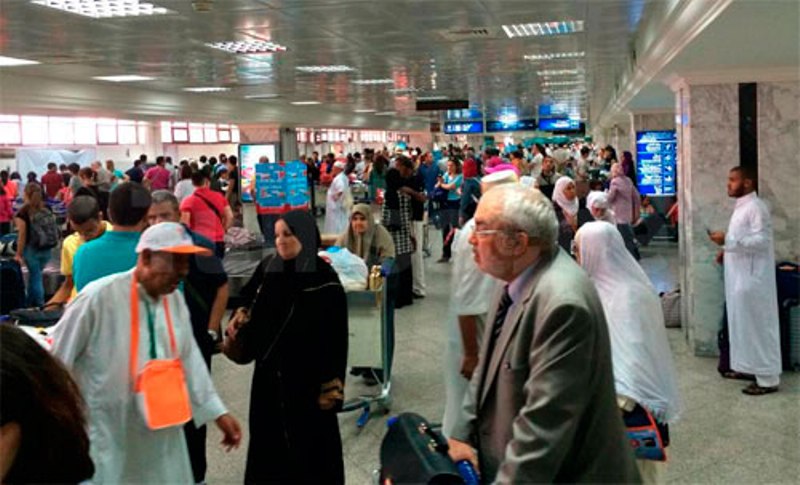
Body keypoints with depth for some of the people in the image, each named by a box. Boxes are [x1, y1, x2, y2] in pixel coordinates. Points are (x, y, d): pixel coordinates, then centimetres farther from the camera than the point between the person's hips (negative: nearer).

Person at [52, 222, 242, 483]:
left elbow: (189, 359, 8)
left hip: (161, 433, 6)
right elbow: (56, 361, -10)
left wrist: (217, 412, 7)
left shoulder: (175, 300, 0)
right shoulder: (98, 298, -19)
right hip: (108, 435, -6)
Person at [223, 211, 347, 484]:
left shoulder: (325, 280, -15)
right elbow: (250, 305, 17)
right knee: (268, 439, 16)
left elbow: (336, 338, -13)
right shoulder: (267, 269, 1)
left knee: (308, 442, 6)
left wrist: (331, 387, -15)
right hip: (268, 371, 6)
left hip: (307, 377, -5)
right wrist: (237, 328, -2)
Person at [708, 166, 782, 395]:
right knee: (741, 324, 16)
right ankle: (746, 366, 28)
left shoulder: (756, 207, -16)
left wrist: (728, 240, -27)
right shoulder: (741, 206, 14)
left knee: (758, 327, -3)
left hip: (753, 278, -10)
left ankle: (768, 378, 4)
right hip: (739, 276, 10)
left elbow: (761, 241, -23)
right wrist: (728, 250, 10)